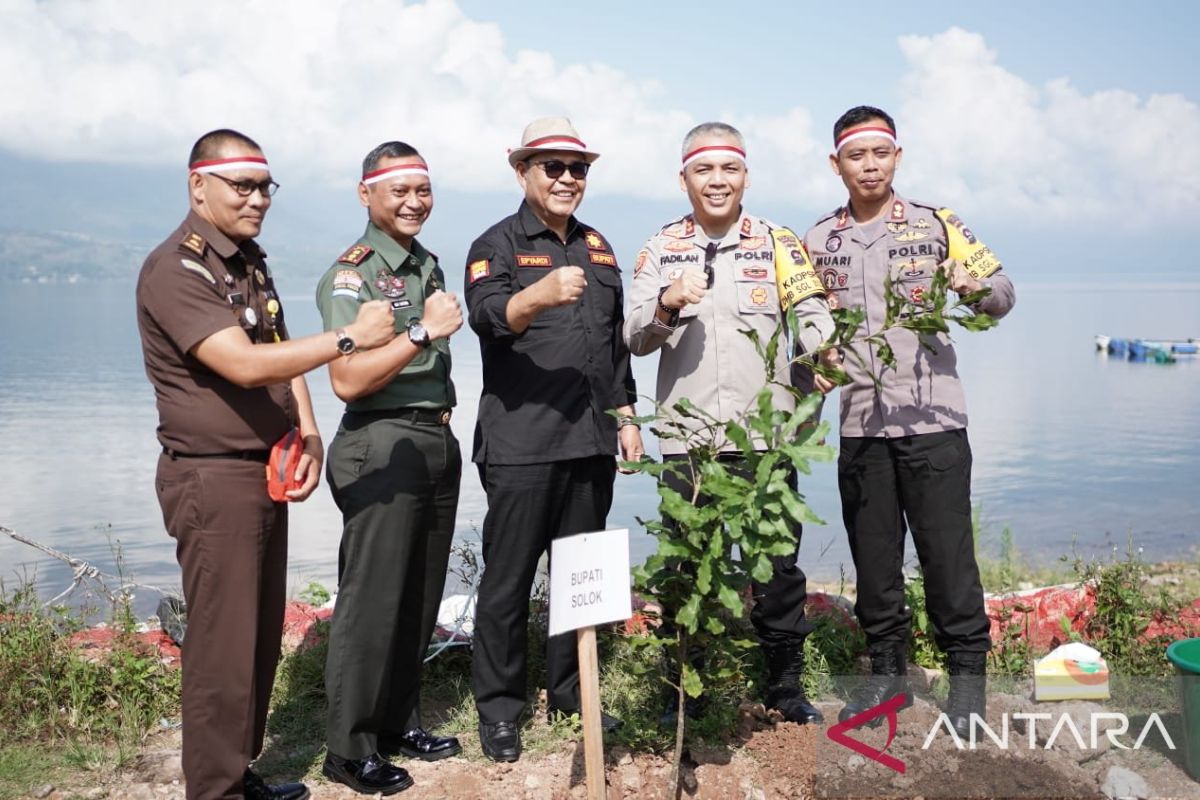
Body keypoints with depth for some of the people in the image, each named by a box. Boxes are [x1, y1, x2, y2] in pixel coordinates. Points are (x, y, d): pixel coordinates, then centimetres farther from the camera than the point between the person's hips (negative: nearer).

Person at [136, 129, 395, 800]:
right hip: (213, 479, -9)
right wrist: (349, 337, -25)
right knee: (224, 645, -3)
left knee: (264, 635, 15)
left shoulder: (250, 261, 13)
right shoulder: (176, 270, -15)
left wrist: (308, 432, 4)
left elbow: (280, 351, 19)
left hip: (268, 470, 9)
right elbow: (243, 365, -26)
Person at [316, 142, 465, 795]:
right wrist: (423, 331, -22)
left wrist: (442, 417, 14)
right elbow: (347, 380, -19)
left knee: (421, 596, 13)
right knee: (372, 599, -3)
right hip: (382, 446, -8)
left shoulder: (428, 266, 14)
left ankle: (399, 722, 27)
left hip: (437, 442, 8)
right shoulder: (350, 274, -10)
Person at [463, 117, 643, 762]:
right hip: (521, 443, -6)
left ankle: (570, 692, 27)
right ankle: (497, 709, 13)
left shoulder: (597, 248, 17)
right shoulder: (497, 244, -2)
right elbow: (487, 316, -23)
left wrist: (625, 414, 17)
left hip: (591, 441, 6)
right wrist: (539, 295, -42)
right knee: (508, 581, 1)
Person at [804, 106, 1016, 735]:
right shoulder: (818, 242, 10)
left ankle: (967, 672, 14)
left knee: (947, 552, 0)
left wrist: (975, 286, -21)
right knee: (873, 557, 9)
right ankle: (886, 670, 23)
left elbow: (1002, 293, 1)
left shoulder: (936, 225, 2)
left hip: (932, 419, -2)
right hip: (859, 424, 3)